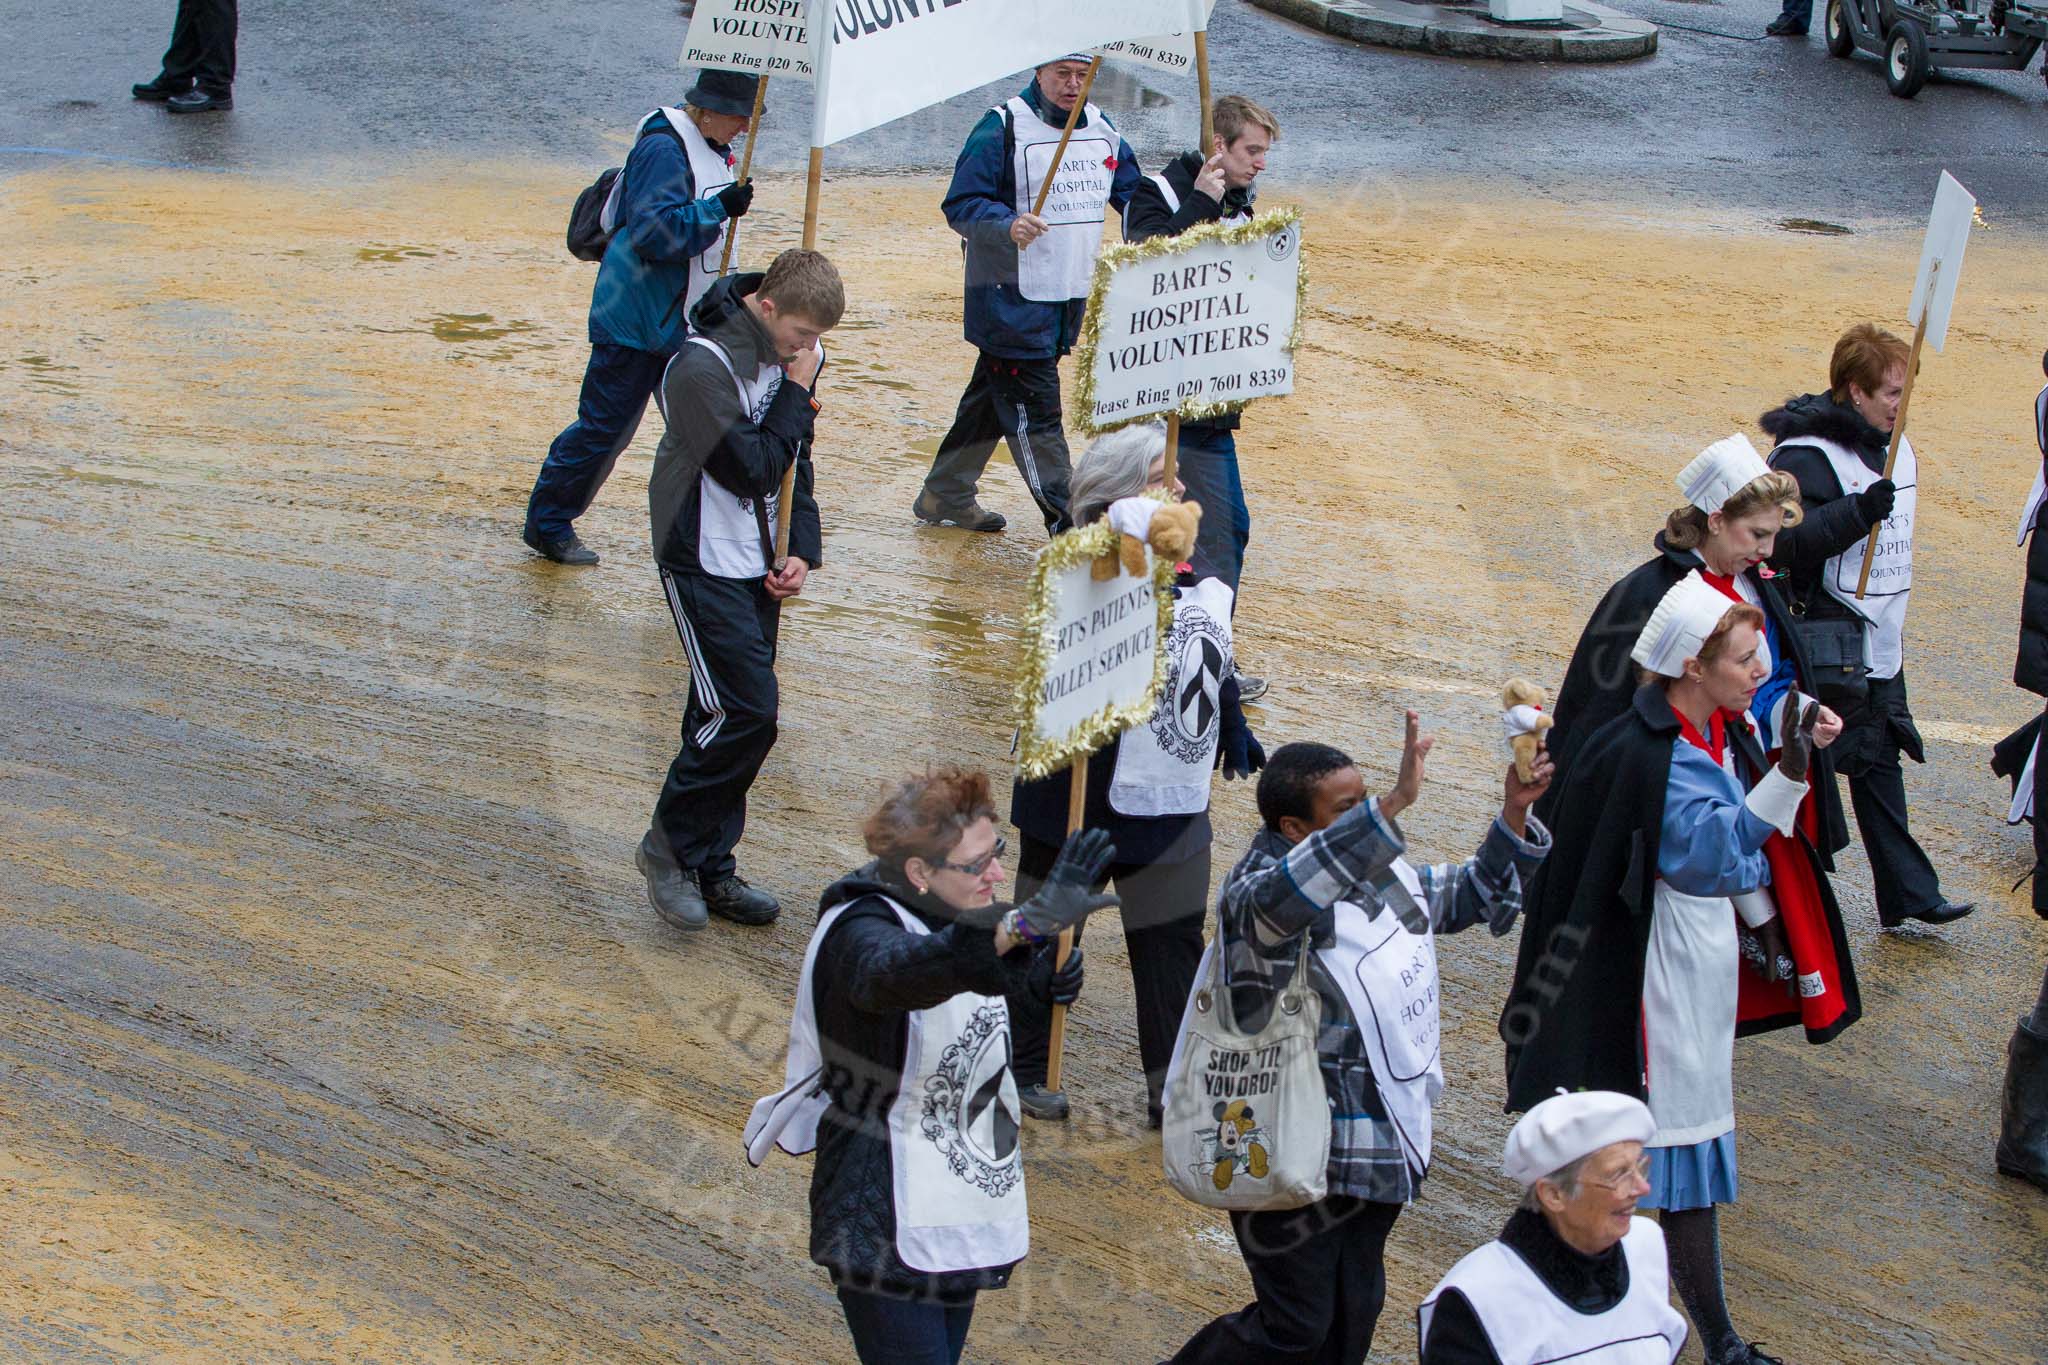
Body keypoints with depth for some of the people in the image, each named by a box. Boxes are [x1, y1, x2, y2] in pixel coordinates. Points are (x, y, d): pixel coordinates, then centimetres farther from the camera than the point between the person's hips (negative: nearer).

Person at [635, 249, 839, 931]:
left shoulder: (788, 356, 4)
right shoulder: (703, 367, -22)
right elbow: (752, 470, -24)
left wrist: (803, 549, 2)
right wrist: (798, 395, -17)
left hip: (758, 566, 8)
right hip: (706, 564, -8)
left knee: (728, 716, 10)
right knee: (745, 713, -12)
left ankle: (709, 867, 19)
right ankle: (670, 846, 4)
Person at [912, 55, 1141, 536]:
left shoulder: (1102, 130, 10)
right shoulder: (1002, 128, -11)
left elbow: (1135, 196, 19)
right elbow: (961, 204, -14)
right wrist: (1007, 225, -32)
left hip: (1070, 298, 7)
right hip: (1012, 299, -7)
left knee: (994, 398, 16)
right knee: (1034, 410, -7)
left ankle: (945, 496, 28)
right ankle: (1065, 519, -5)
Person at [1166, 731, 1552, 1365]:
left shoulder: (1382, 874, 4)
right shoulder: (1256, 891, -22)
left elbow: (1468, 895, 20)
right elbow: (1287, 896, -48)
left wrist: (1514, 814, 4)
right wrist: (1394, 806, -54)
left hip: (1384, 1142, 8)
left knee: (1355, 1312, 18)